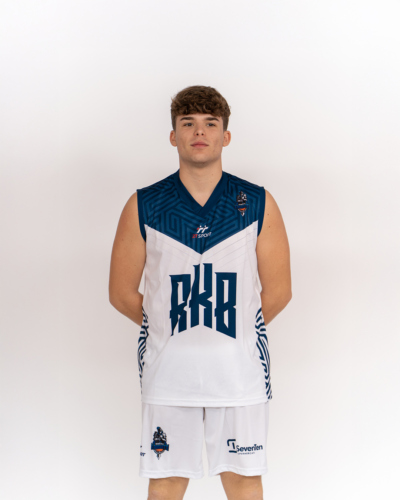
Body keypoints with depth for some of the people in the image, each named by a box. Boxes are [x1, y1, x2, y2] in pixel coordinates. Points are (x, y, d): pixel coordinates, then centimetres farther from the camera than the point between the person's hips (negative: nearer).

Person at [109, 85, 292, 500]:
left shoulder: (259, 205, 0)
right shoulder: (143, 207, 0)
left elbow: (278, 292, 5)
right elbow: (122, 293, 5)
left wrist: (232, 330, 8)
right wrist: (171, 328, 9)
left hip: (240, 368, 0)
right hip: (166, 368, 0)